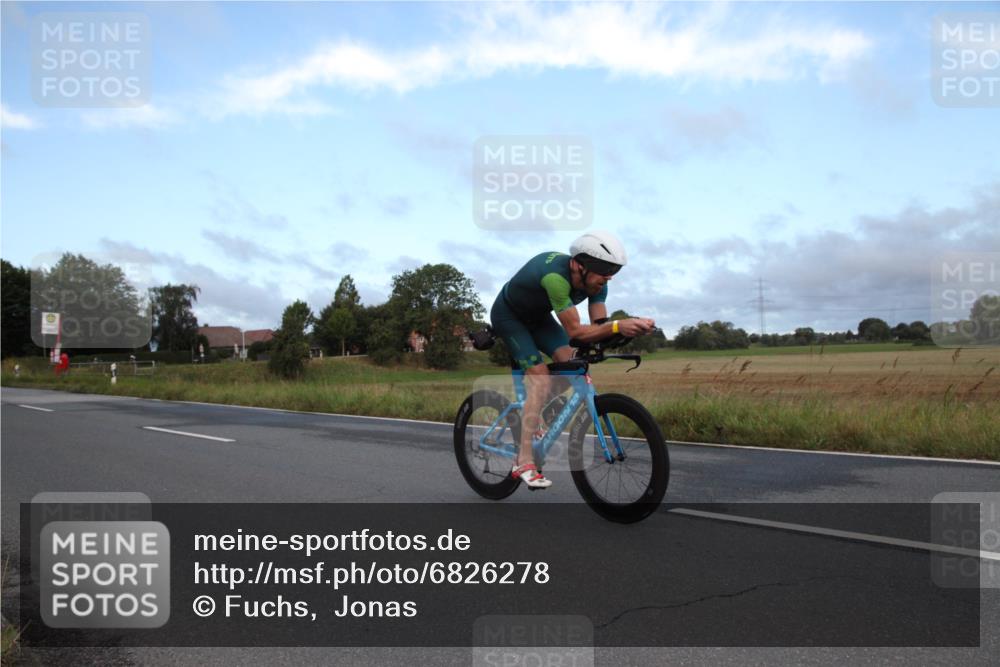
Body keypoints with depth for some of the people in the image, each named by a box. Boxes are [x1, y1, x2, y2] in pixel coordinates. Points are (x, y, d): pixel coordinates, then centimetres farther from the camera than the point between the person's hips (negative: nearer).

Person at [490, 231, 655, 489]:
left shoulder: (595, 282, -18)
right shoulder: (555, 276, -42)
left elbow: (599, 325, -19)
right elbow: (575, 331, -42)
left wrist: (631, 325, -37)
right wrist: (617, 326, -55)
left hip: (537, 316, 7)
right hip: (508, 315, -7)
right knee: (541, 379, -20)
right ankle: (524, 464, -18)